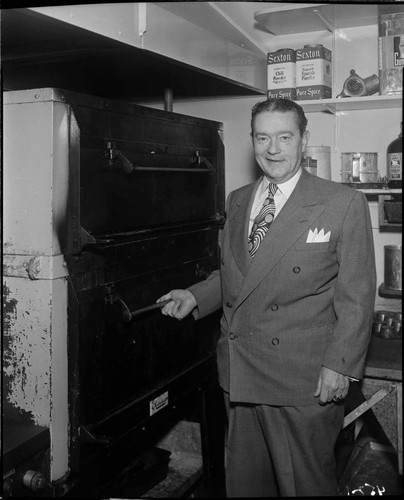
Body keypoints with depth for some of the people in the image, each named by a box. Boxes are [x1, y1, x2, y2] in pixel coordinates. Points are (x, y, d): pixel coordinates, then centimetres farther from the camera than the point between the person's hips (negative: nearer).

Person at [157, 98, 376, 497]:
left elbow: (356, 294, -8)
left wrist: (339, 365, -13)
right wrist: (195, 296, 4)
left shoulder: (344, 203, -6)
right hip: (239, 374, 5)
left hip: (304, 382, -5)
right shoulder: (236, 201, 11)